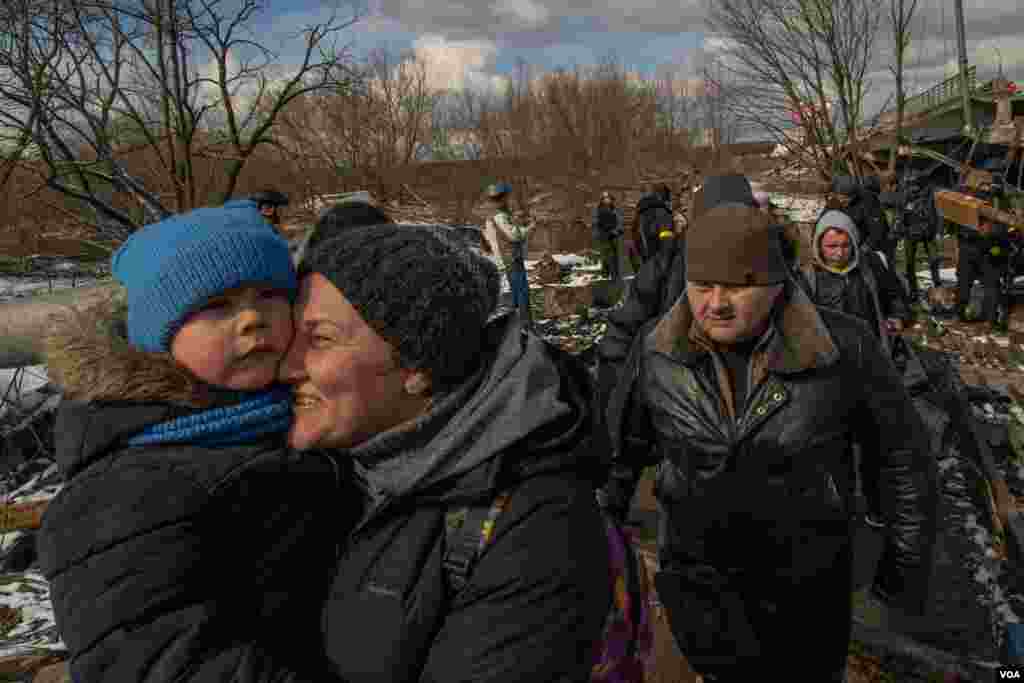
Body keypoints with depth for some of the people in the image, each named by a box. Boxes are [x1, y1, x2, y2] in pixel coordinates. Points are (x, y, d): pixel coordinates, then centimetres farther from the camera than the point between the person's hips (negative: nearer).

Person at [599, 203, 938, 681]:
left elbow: (902, 452, -5)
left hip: (806, 583, 0)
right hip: (698, 581, 1)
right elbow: (619, 445, 2)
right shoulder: (659, 353, -13)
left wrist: (908, 562, 2)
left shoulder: (841, 347, -18)